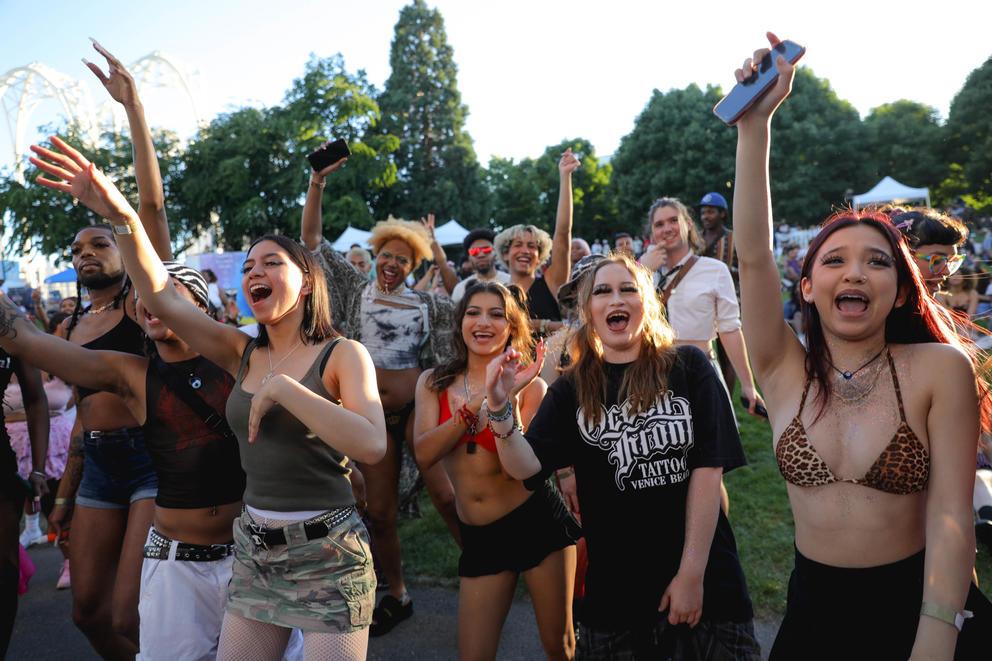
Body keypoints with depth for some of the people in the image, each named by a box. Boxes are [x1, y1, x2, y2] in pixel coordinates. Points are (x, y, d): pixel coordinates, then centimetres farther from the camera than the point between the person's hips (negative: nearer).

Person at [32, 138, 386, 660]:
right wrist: (122, 217, -17)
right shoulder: (243, 354, 6)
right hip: (254, 549, 5)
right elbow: (160, 297, -3)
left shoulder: (342, 354, -9)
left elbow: (372, 446, -25)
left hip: (326, 553, -5)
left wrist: (282, 388, -23)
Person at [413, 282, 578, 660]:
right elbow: (424, 454, -14)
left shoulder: (530, 386, -7)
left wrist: (507, 400, -27)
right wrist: (478, 402, -20)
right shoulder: (433, 383, 0)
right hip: (479, 536, 2)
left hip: (536, 522, -2)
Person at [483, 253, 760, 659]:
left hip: (707, 577, -1)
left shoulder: (688, 367, -3)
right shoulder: (573, 389, 2)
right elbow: (527, 466, -9)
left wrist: (692, 571, -11)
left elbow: (708, 468, -7)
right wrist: (499, 409, -26)